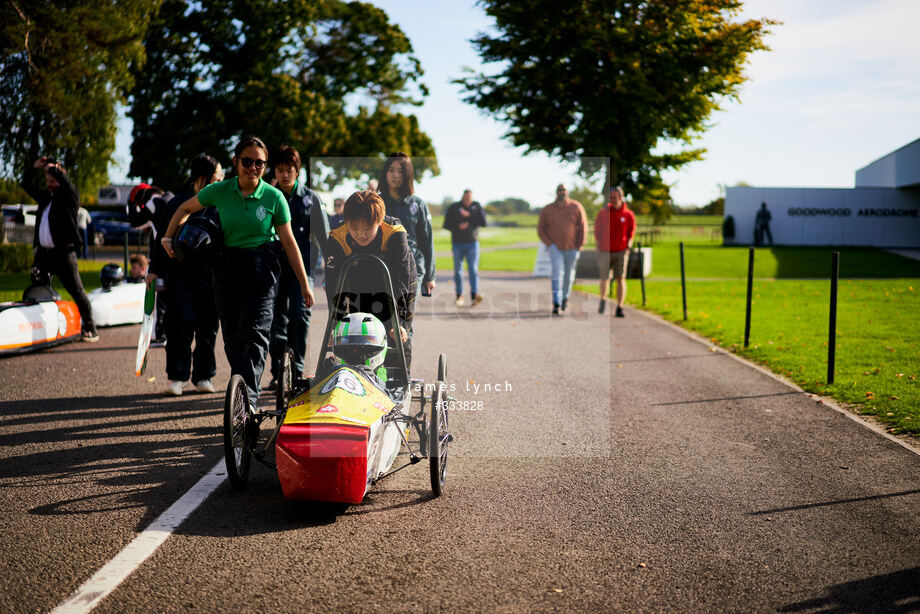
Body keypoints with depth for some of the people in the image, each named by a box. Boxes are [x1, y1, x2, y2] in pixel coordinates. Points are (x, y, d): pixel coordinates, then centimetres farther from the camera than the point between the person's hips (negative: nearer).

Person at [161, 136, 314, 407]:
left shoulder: (274, 197, -6)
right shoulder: (219, 191, -1)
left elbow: (289, 242, -2)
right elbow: (186, 208, 17)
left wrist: (304, 283, -1)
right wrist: (168, 237, 10)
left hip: (262, 268, -3)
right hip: (227, 267, 3)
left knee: (254, 332, -15)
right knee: (232, 336, 7)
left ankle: (247, 397, -21)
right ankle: (243, 395, 19)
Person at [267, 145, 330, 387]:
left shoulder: (310, 198, 5)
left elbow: (323, 235, 8)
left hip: (302, 265, -2)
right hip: (274, 265, 2)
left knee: (300, 313, -16)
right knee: (277, 319, 4)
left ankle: (297, 369, -9)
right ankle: (278, 372, 12)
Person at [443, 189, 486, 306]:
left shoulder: (477, 206, 5)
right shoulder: (453, 208, 3)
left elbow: (483, 222, -6)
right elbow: (447, 224, 1)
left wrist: (469, 215, -14)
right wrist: (458, 227, -15)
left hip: (472, 243, -1)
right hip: (457, 243, 1)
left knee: (473, 269, -11)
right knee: (458, 270, 5)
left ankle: (474, 296, -20)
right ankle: (459, 295, 14)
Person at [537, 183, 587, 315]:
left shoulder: (576, 207, -7)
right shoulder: (547, 210, -4)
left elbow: (583, 226, -4)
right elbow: (541, 229, 2)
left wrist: (579, 246, -9)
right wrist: (549, 245, -9)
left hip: (572, 248, 1)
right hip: (555, 247, -1)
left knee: (569, 274, 14)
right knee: (556, 272, -18)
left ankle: (565, 297, 40)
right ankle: (556, 304, -23)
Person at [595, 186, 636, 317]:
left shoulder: (628, 215, 2)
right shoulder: (602, 213, 3)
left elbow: (631, 233, 8)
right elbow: (597, 232, 7)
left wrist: (628, 247, -4)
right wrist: (597, 247, 0)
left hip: (621, 252, -1)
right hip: (604, 251, 1)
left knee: (620, 279, -5)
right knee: (604, 278, 4)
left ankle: (620, 307, -3)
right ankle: (603, 300, 30)